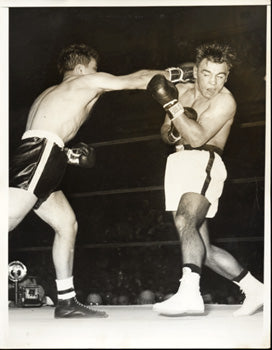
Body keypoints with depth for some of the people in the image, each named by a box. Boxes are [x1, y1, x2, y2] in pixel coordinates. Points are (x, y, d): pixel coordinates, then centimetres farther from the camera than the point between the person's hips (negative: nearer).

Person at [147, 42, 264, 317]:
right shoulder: (181, 90, 16)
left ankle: (189, 293, -47)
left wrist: (170, 104, -20)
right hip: (179, 165, 8)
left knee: (185, 220, -34)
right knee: (203, 250, 4)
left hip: (204, 162, -7)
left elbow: (198, 137, -18)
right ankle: (254, 289, 15)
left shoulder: (225, 100, -6)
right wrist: (173, 132, -1)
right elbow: (165, 134, 23)